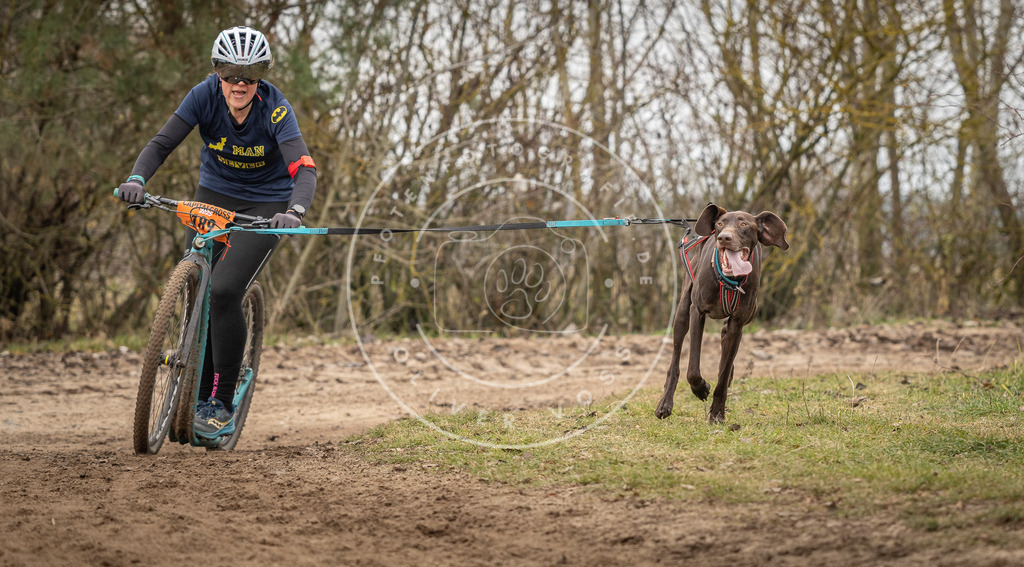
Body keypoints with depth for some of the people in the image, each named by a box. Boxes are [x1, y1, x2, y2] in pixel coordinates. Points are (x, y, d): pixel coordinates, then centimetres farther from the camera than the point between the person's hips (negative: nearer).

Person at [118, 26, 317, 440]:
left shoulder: (275, 109, -25)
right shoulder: (205, 95, -18)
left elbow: (304, 169, -34)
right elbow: (162, 143, -20)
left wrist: (295, 211, -54)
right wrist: (137, 178, -40)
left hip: (265, 205, -4)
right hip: (214, 193, 4)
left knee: (224, 291, -20)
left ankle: (223, 406, -12)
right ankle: (199, 396, 8)